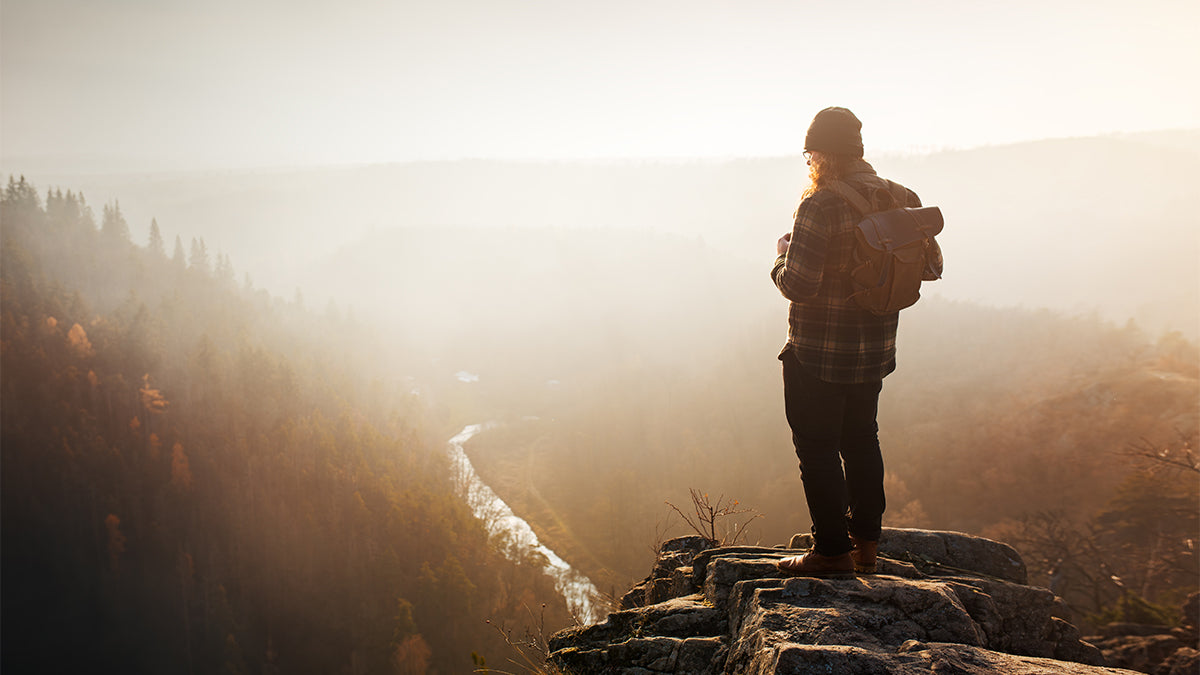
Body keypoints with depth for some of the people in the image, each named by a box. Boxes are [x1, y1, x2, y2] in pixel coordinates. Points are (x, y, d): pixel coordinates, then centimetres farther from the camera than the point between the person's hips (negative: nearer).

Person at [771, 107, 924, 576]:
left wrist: (782, 255, -3)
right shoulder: (899, 200, 1)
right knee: (861, 442, 20)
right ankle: (866, 544, 28)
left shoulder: (820, 207, -21)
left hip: (819, 355, -7)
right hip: (876, 349, 7)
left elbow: (798, 285, -22)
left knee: (818, 450, 5)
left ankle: (832, 550, 10)